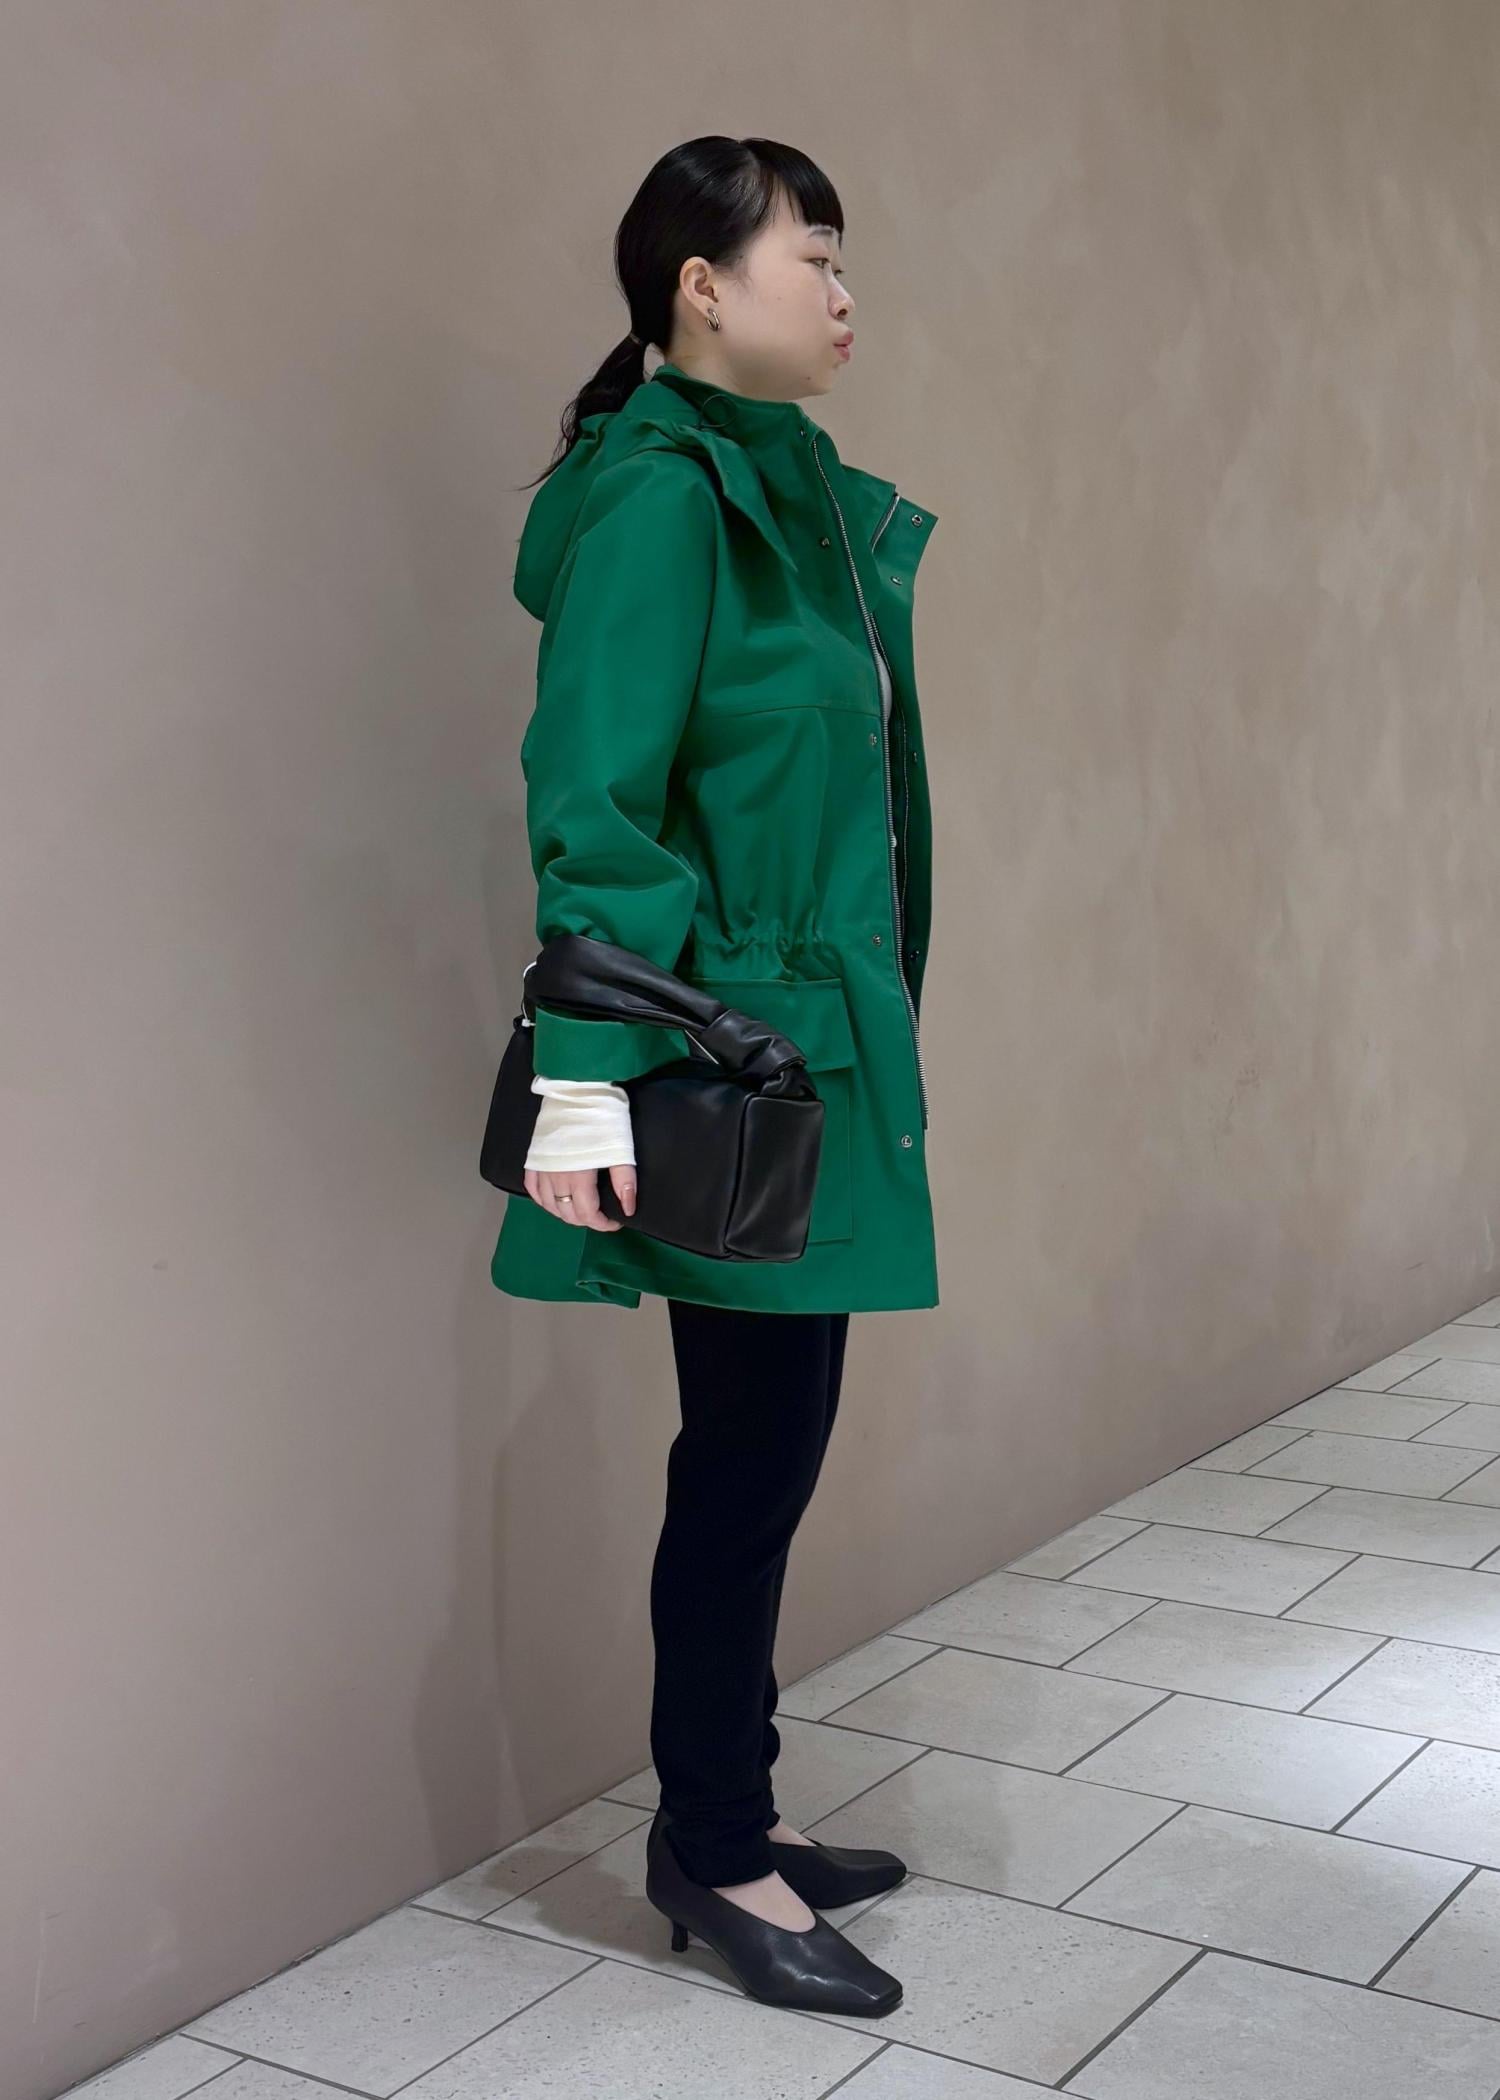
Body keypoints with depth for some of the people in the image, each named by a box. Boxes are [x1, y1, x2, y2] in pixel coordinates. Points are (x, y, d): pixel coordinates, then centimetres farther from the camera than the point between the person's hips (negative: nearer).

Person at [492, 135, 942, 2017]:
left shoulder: (791, 493, 14)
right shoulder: (658, 493, -14)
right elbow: (591, 793, -20)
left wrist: (866, 1023, 17)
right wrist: (584, 1076, -25)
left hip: (811, 1042, 9)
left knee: (767, 1439, 15)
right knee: (754, 1448, 1)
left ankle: (723, 1817, 30)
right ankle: (712, 1855, 20)